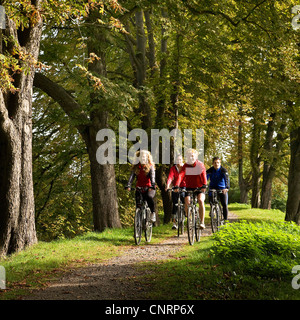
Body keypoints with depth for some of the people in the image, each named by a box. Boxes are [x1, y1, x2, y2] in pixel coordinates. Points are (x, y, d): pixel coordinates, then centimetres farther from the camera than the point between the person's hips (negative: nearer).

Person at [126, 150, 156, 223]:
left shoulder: (150, 167, 0)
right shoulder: (135, 167, 6)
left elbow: (152, 177, -15)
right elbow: (131, 176, -6)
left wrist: (152, 185, -34)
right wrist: (128, 185, -24)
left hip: (148, 188, -3)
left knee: (149, 197, -33)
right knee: (138, 204, -12)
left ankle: (153, 213, -14)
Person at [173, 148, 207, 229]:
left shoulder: (200, 165, -7)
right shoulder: (185, 166, -5)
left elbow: (203, 176, -20)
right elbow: (180, 175, -19)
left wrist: (204, 185, -39)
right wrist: (176, 185, -36)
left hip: (199, 188, -1)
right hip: (189, 188, 2)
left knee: (201, 200, -24)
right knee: (187, 202, -19)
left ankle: (202, 222, -18)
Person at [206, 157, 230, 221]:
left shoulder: (223, 170, -14)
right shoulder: (210, 170, -9)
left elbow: (226, 179, -27)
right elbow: (205, 178, -20)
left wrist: (227, 188, -45)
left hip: (222, 189, -1)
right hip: (212, 188, 1)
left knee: (224, 204, -10)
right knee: (211, 203, -14)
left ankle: (226, 219, -1)